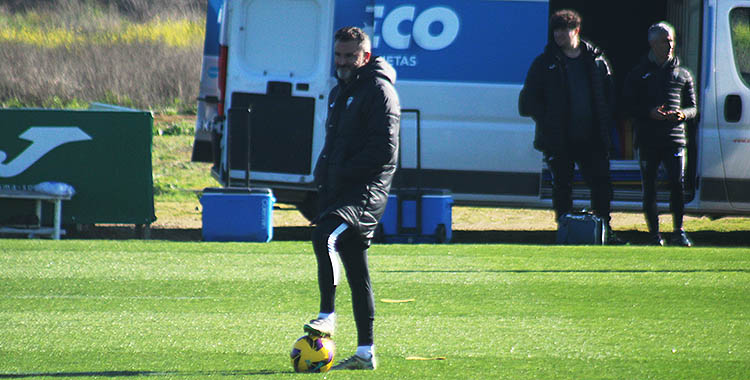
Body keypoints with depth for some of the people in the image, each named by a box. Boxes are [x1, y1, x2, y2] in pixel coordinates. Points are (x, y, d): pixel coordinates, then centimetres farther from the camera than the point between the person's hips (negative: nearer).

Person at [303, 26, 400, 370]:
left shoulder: (379, 90, -6)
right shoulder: (338, 93, 22)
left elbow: (385, 149, -15)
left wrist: (343, 172, -16)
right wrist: (322, 178, 13)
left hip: (367, 190, -9)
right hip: (338, 191, 9)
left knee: (324, 235, -31)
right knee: (356, 273, 8)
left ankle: (327, 315, -26)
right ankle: (365, 352, 9)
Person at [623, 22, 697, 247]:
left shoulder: (682, 75, 14)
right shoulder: (639, 74, 9)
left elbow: (693, 108, 16)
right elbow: (628, 104, 5)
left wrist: (683, 115, -7)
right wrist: (650, 112, -12)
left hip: (674, 137, 0)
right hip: (648, 139, 0)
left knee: (678, 184, -12)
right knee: (649, 188, 1)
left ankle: (679, 232, -4)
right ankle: (654, 234, 9)